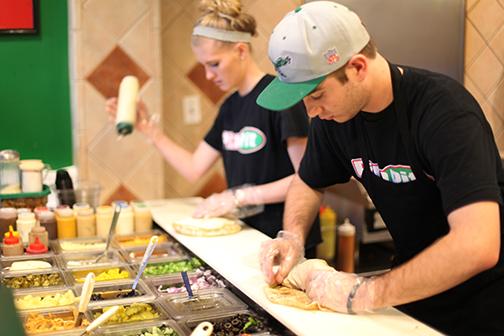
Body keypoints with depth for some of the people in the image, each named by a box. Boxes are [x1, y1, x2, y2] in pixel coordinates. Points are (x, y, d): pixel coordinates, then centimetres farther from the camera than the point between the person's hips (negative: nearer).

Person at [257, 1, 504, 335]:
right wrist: (293, 236, -10)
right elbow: (307, 183, 10)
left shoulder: (444, 109, -27)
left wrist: (362, 295, -32)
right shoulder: (334, 113, -8)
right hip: (416, 289, 6)